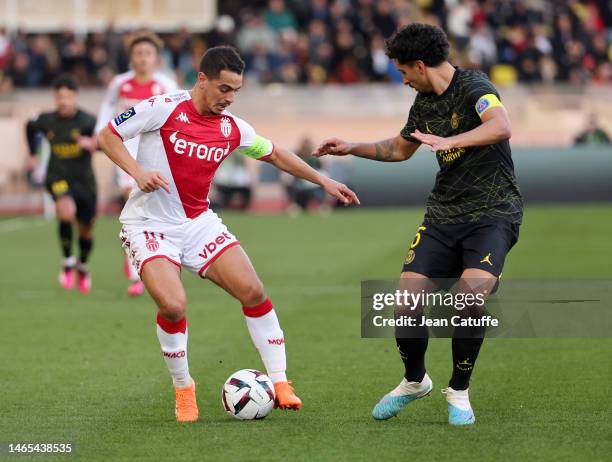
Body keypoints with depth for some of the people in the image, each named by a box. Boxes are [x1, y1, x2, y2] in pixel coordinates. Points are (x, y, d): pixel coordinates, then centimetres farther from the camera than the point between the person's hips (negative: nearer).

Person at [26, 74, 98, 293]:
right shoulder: (47, 120, -4)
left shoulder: (87, 121, -13)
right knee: (67, 210, -30)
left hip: (84, 179, 0)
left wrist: (92, 143, -42)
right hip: (57, 176, 0)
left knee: (86, 230, 12)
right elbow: (30, 127, 19)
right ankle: (68, 262, -13)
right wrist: (33, 154, 21)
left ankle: (83, 266, 42)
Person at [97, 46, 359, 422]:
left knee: (253, 291, -8)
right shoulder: (163, 109, -14)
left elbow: (275, 155, 18)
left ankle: (280, 383, 3)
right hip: (149, 224, -5)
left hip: (198, 222, 5)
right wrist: (138, 172, -22)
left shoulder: (232, 129, 1)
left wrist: (324, 181, 18)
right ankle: (183, 388, 1)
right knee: (173, 305, -24)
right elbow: (108, 136, -8)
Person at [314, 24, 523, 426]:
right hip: (443, 213, 7)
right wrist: (352, 149, 28)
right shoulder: (425, 102, 13)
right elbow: (400, 148, 33)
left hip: (492, 211, -7)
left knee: (472, 293, -27)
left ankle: (459, 391, -6)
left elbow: (501, 126, -34)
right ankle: (414, 381, 20)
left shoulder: (474, 87, -13)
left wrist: (450, 141, -44)